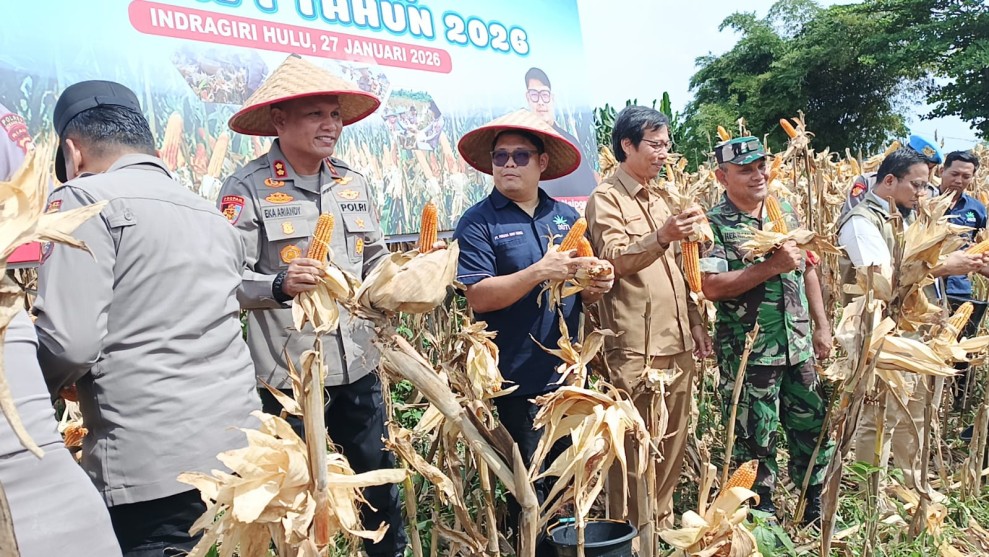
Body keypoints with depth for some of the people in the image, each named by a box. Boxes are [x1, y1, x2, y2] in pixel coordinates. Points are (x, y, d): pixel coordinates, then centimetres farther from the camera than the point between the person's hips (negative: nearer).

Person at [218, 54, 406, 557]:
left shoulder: (354, 184, 9)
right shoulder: (247, 189, -9)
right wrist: (280, 284, -30)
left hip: (358, 364, 5)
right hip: (289, 371, -5)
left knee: (378, 472, 19)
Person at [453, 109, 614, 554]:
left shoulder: (566, 217, 9)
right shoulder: (477, 223, -7)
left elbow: (582, 292, 15)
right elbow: (478, 297, -17)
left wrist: (595, 288, -8)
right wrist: (540, 272, -25)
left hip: (569, 374, 5)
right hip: (518, 381, -5)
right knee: (531, 487, 7)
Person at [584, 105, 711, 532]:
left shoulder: (659, 200, 19)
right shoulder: (606, 198, -5)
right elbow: (616, 259, -21)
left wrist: (695, 321, 19)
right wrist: (661, 236, -37)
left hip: (676, 341, 8)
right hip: (635, 346, -8)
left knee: (673, 441, 15)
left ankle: (662, 523, 31)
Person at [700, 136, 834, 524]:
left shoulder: (785, 212, 8)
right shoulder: (714, 225, -12)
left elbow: (807, 270, 14)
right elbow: (711, 286, -23)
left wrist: (821, 326, 10)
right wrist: (773, 266, -24)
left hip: (799, 346, 6)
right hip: (748, 354, -6)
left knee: (813, 427, 17)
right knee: (755, 441, 8)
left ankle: (816, 509, 37)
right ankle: (763, 518, 28)